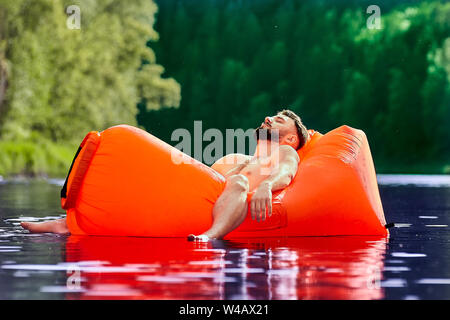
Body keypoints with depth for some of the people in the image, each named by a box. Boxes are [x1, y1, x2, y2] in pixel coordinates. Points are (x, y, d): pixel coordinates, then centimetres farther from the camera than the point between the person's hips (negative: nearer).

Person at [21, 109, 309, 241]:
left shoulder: (286, 154, 22)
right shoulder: (230, 158, 43)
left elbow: (284, 174, -3)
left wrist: (265, 185, -29)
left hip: (227, 210, -7)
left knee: (239, 180, -36)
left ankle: (213, 236, -65)